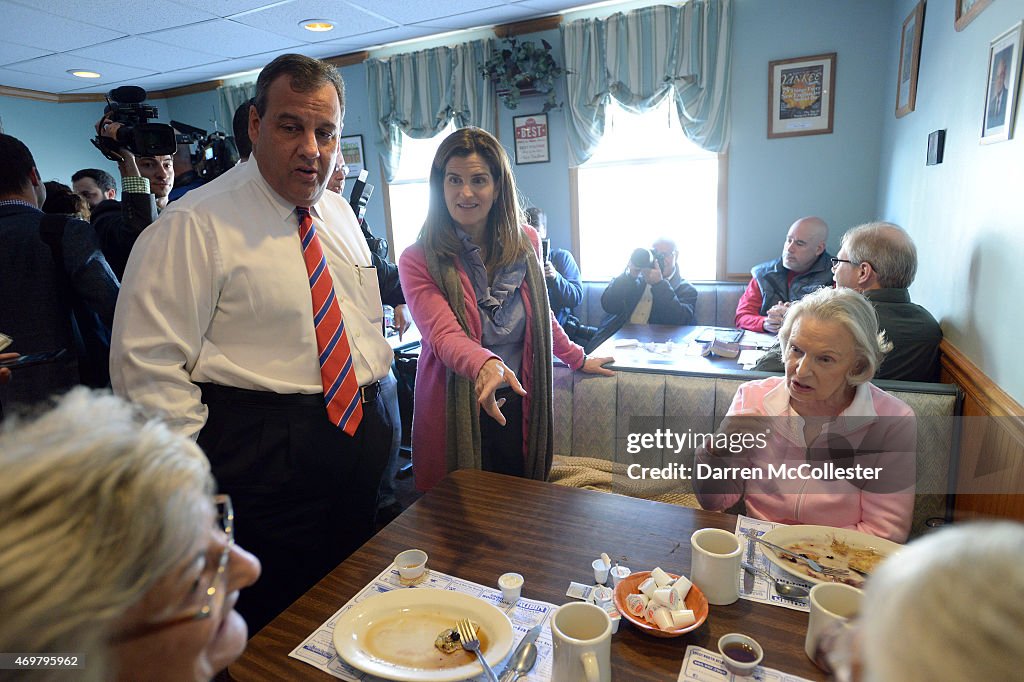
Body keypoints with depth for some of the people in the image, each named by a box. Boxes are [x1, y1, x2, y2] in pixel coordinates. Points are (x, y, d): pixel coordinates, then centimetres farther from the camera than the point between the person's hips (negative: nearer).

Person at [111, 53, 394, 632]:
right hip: (263, 451, -6)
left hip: (363, 429, 7)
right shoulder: (195, 225, -13)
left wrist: (378, 401, 12)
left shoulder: (340, 214, 9)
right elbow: (148, 366, -14)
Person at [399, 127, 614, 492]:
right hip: (456, 416, -3)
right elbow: (445, 336, -22)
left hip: (519, 406, 3)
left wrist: (578, 359, 23)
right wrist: (486, 365, -42)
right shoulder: (418, 260, -10)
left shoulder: (526, 242, 2)